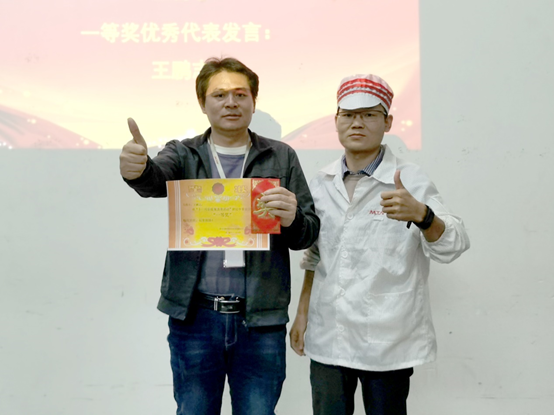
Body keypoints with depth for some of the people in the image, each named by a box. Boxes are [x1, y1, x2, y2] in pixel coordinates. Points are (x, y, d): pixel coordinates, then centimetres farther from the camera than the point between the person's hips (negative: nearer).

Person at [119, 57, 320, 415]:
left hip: (260, 320, 0)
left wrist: (292, 219, -18)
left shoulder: (281, 158, 7)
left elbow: (308, 234, 6)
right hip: (194, 318, 0)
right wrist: (137, 169, -38)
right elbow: (156, 181, -14)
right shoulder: (183, 155, 8)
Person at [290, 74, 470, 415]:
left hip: (387, 344, -3)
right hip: (328, 338, 4)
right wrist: (302, 313, 15)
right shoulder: (323, 183, 8)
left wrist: (420, 214, -36)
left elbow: (452, 247, -17)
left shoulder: (409, 180, -7)